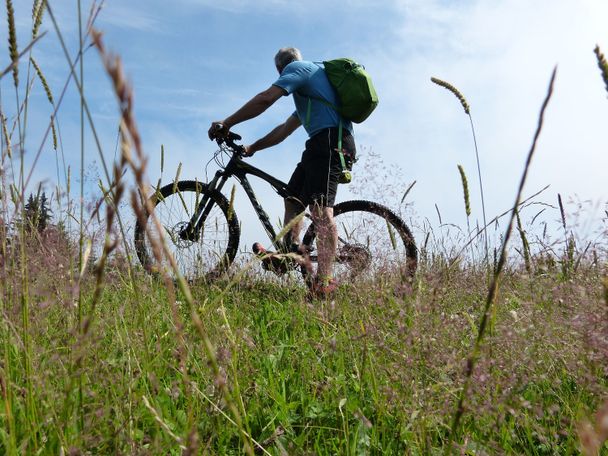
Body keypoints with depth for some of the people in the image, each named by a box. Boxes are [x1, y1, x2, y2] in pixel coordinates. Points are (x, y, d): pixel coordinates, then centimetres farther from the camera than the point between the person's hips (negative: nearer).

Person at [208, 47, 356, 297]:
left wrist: (226, 123, -5)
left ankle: (324, 282, -28)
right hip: (331, 142, 10)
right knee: (293, 198, 16)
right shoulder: (315, 73, 36)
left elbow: (265, 99, -10)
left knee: (320, 210, -21)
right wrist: (252, 148, 30)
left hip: (328, 139, -10)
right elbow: (285, 129, 33)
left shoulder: (297, 67, 6)